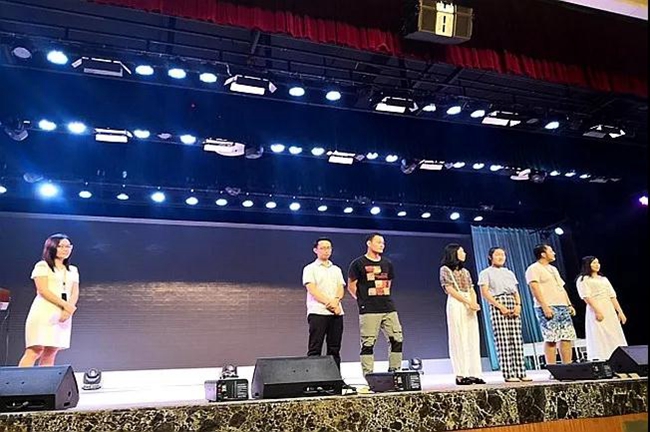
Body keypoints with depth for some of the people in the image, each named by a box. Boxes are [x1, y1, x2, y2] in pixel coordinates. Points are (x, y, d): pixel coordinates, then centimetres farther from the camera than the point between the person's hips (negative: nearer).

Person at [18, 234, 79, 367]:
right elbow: (43, 290, -8)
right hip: (44, 313, -5)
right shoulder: (42, 266, 4)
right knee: (36, 350, -11)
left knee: (51, 352, 1)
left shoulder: (73, 270, 19)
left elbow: (75, 293, 9)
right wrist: (65, 305, -15)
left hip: (64, 314, 5)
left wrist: (68, 310, -11)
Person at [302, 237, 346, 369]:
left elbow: (341, 289, 9)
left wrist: (335, 301, -13)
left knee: (334, 349, 7)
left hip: (336, 313, 5)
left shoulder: (336, 269, 19)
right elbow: (312, 290, -7)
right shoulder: (310, 269, 4)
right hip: (317, 312, -5)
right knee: (315, 349, -4)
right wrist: (329, 303, -16)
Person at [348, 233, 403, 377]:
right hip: (369, 311, -5)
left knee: (397, 339, 3)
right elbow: (351, 286, 2)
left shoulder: (387, 263, 14)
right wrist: (364, 300, 4)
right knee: (368, 343, -4)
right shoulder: (358, 264, -2)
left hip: (389, 308, 6)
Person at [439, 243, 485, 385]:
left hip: (470, 307, 7)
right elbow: (450, 289, -8)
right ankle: (461, 375, -6)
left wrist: (474, 303, -6)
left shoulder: (465, 271, 21)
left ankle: (473, 374, 4)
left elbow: (472, 290, 15)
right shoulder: (445, 269, 2)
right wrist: (468, 302, -12)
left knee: (473, 340, 2)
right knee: (459, 340, -7)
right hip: (456, 304, -6)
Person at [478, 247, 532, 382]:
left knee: (517, 340, -1)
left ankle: (520, 372, 1)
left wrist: (518, 305, -1)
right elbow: (485, 292, -3)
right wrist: (500, 306, -14)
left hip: (513, 306, 5)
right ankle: (508, 374, -9)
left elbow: (516, 292, 20)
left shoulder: (509, 273, 25)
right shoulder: (486, 273, 7)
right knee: (503, 341, -9)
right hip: (498, 306, -5)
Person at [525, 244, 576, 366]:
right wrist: (544, 306, -21)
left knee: (567, 338, 5)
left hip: (563, 306, 8)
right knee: (551, 339, -10)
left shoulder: (553, 269, 23)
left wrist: (569, 304, 15)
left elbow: (561, 288, 25)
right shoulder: (534, 269, -4)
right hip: (548, 308, -8)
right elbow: (535, 288, -13)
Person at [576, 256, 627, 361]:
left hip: (610, 311, 7)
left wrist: (620, 312, 10)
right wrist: (597, 311, -21)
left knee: (615, 338, 2)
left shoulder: (604, 279, 21)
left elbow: (612, 296, 18)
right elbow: (586, 297, -11)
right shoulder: (583, 279, 0)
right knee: (600, 339, -10)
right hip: (596, 311, -7)